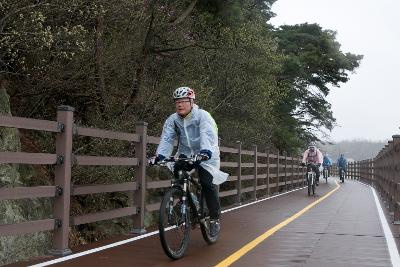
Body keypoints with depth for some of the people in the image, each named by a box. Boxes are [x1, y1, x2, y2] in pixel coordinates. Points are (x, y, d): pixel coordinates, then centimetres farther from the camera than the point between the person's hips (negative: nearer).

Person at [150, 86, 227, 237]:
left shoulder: (203, 116, -18)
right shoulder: (172, 120, -5)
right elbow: (166, 139, -15)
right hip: (185, 154, 4)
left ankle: (215, 219, -3)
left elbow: (207, 136, -33)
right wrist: (160, 156, -33)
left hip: (204, 155, -4)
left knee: (208, 184, -17)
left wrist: (205, 152, -51)